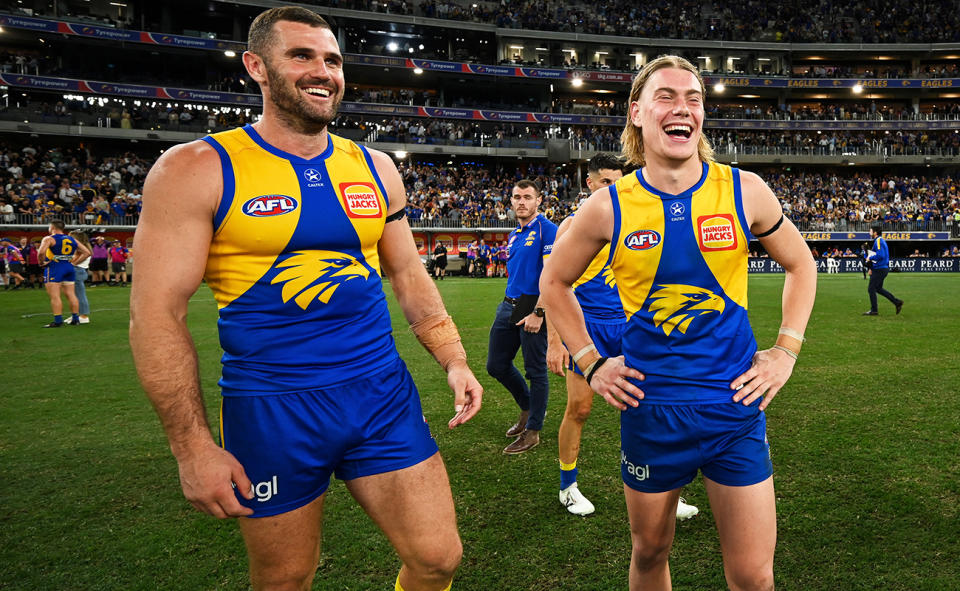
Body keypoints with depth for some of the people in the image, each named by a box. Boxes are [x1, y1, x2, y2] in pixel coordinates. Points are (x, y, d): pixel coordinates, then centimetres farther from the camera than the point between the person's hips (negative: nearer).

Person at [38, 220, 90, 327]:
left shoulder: (49, 239, -5)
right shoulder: (72, 240, 12)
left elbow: (41, 252, -22)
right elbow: (87, 252, 12)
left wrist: (43, 261, -4)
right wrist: (74, 262, 12)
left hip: (54, 267, -6)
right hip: (69, 267, 6)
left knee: (54, 296, -4)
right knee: (71, 294, 11)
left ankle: (58, 321, -6)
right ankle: (75, 319, 14)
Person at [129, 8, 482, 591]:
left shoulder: (375, 168, 7)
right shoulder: (197, 170, -7)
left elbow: (410, 275, 14)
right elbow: (156, 313, -9)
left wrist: (455, 361, 3)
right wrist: (193, 446, -11)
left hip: (384, 394, 4)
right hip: (272, 410, -3)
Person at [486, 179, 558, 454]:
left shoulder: (547, 229, -9)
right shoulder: (513, 235, 16)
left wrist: (538, 313, -19)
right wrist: (511, 303, 18)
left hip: (533, 307, -8)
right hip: (509, 305, 8)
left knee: (536, 370, 2)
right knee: (496, 365, 12)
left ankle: (533, 431, 17)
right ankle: (528, 408, 35)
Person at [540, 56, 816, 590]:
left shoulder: (744, 190, -5)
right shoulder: (610, 207, -7)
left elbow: (800, 264, 12)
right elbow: (555, 282, 8)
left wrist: (786, 352, 3)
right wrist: (591, 363, 2)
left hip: (735, 404, 1)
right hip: (650, 409, 0)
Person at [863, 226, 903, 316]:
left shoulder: (878, 241, -15)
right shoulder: (881, 240, 16)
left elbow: (880, 255, -28)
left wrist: (870, 258, -13)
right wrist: (872, 268, 18)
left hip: (880, 269, -10)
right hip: (882, 268, 10)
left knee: (871, 288, -4)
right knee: (878, 288, 17)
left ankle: (874, 310, 0)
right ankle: (897, 302, 17)